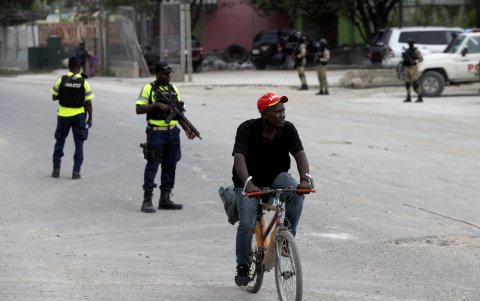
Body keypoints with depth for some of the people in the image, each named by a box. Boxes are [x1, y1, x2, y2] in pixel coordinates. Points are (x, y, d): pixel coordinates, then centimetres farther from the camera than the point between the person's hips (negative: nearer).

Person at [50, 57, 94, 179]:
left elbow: (54, 97, 1)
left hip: (63, 115, 1)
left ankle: (56, 169, 13)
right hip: (79, 116, -1)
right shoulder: (84, 82, -8)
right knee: (79, 143, 7)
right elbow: (88, 103, -7)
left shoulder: (61, 80, -8)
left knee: (59, 142, 15)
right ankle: (76, 171, 2)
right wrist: (90, 118, 2)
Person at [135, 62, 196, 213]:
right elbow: (139, 109, -10)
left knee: (170, 165, 8)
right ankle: (147, 200, -3)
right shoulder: (148, 88, -4)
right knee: (152, 165, -5)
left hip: (172, 132, 6)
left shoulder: (173, 89, 13)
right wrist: (157, 105, -18)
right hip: (156, 133, -6)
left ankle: (165, 198, 16)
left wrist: (187, 128, 6)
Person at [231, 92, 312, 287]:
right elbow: (239, 158, -34)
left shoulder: (288, 129, -13)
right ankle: (242, 267, 8)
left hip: (276, 177, 2)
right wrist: (248, 183, -51)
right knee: (247, 224, -16)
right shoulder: (247, 130, -23)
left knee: (297, 192, -30)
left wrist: (305, 179, -40)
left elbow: (299, 154, -21)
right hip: (249, 181, -2)